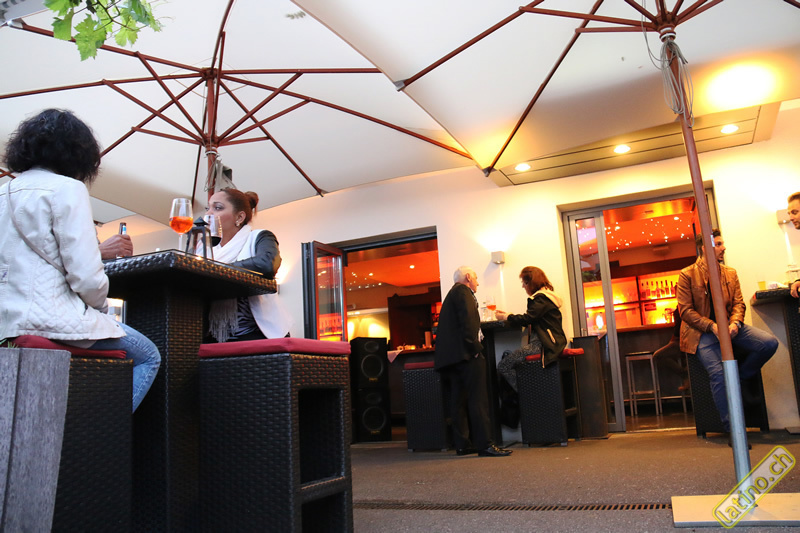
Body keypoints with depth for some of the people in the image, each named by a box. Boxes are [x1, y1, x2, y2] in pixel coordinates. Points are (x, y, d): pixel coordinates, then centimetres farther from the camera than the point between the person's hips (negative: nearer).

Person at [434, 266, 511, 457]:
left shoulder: (451, 294, 25)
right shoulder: (463, 292, -4)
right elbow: (467, 322, -17)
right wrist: (475, 348, -17)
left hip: (450, 356, 10)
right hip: (465, 354, -10)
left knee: (459, 400, 8)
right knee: (477, 399, -11)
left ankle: (462, 444, 11)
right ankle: (484, 444, -13)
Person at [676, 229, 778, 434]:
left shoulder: (730, 273, 14)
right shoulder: (687, 275, -2)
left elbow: (738, 303, 9)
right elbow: (685, 310, -7)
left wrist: (735, 323, -14)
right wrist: (712, 326, -19)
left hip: (728, 327, 5)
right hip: (703, 332, -5)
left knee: (770, 343, -19)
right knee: (718, 373, -25)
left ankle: (739, 378, 5)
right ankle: (733, 429, -16)